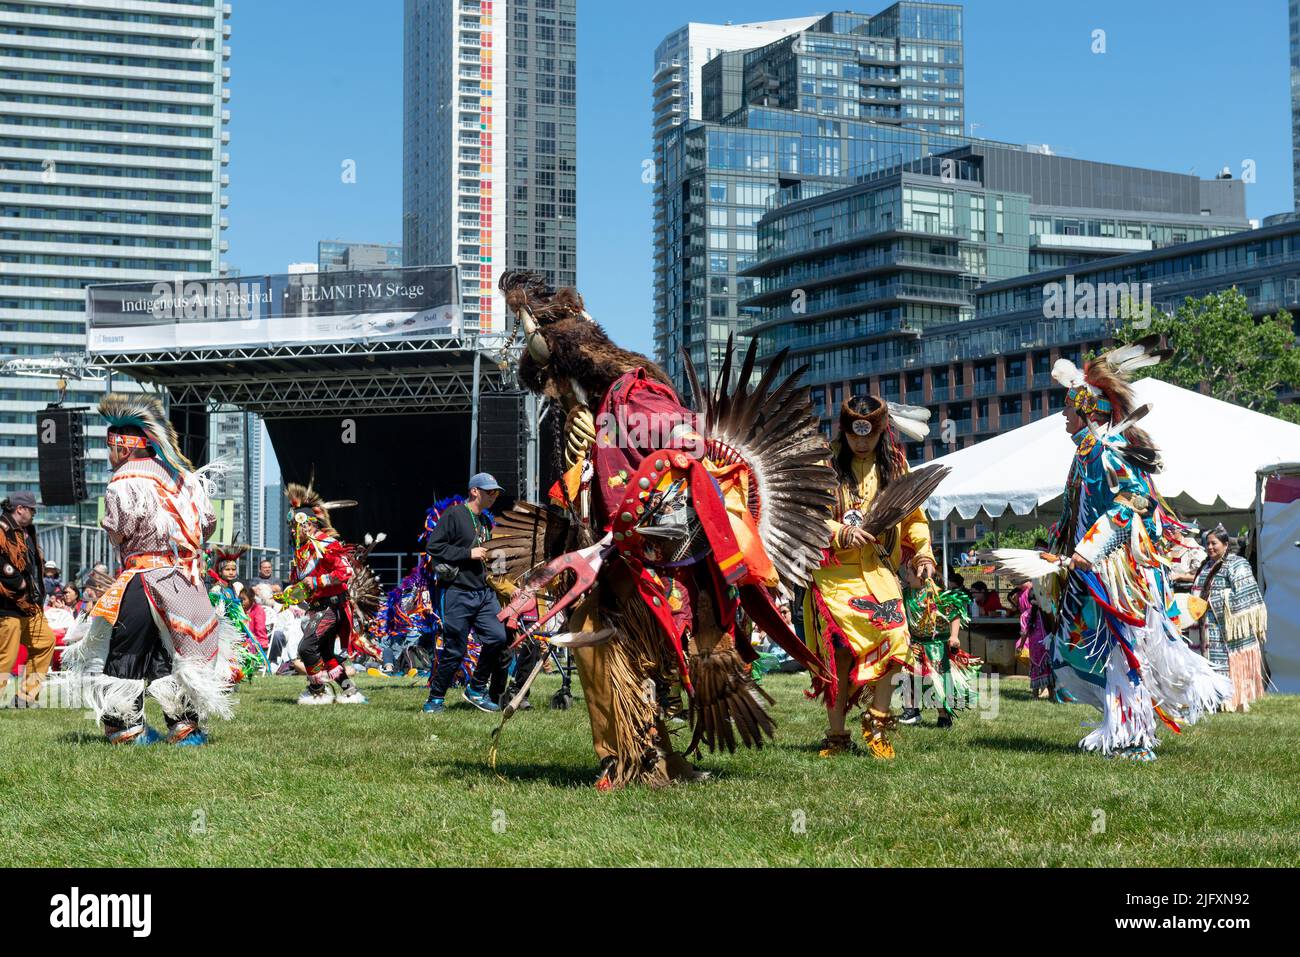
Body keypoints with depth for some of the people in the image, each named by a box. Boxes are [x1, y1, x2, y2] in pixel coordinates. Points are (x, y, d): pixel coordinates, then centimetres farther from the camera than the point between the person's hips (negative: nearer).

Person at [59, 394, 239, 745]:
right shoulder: (181, 475, 9)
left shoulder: (124, 482, -10)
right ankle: (185, 724, 11)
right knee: (182, 647, 13)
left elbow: (118, 533, -12)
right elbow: (208, 521, 10)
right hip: (186, 578, 6)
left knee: (122, 650, 4)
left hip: (144, 578, -6)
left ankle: (124, 726, 4)